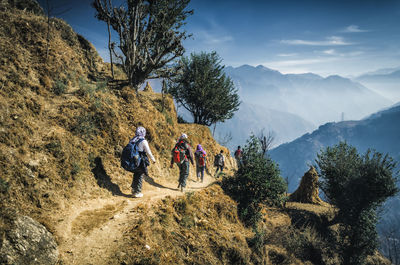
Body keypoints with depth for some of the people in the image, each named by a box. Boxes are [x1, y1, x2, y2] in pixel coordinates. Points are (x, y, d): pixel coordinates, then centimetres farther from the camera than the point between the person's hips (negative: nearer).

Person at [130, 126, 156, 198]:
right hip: (141, 162, -6)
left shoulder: (132, 140, 3)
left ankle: (134, 190, 28)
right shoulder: (143, 141, -15)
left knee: (135, 176, 20)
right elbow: (148, 152, -12)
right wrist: (153, 159, 4)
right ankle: (137, 192, 10)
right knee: (140, 177, 5)